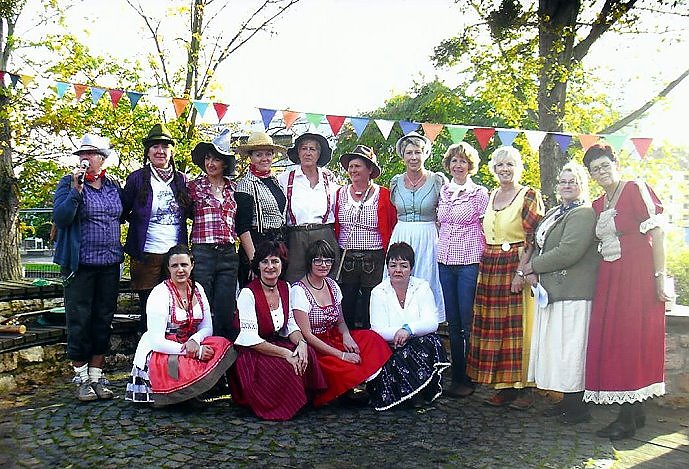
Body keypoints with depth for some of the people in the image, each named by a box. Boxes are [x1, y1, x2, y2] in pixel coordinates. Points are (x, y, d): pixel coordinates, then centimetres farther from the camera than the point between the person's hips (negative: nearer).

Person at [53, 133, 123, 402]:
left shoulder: (113, 186, 9)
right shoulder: (69, 183, -2)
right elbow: (60, 218, -14)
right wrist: (76, 190, -23)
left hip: (110, 264, 4)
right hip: (80, 264, -4)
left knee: (103, 321, 8)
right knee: (79, 322, 1)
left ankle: (97, 377, 19)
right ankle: (81, 378, 15)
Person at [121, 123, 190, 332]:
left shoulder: (182, 179, 9)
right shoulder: (137, 178, 2)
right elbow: (122, 212, 5)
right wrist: (139, 219, -6)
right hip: (146, 254, -2)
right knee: (148, 309, 6)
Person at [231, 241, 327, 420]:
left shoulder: (285, 288, 4)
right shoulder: (248, 293, -16)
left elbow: (290, 324, 8)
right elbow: (250, 338, -20)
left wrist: (301, 342, -14)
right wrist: (285, 353, -25)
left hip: (278, 343, 6)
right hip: (251, 353, -6)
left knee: (308, 354, -20)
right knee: (284, 367, -30)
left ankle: (306, 400, -2)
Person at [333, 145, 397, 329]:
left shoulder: (383, 195, 0)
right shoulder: (341, 193, 9)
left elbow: (392, 228, 1)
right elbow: (335, 227, 13)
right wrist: (335, 256, 9)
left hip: (374, 261, -2)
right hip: (345, 260, 3)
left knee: (370, 312, 4)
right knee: (345, 311, 7)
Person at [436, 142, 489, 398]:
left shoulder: (480, 193, -2)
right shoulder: (443, 191, 12)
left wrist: (485, 258, -5)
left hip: (469, 261, -5)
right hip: (445, 261, 5)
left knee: (468, 322, -1)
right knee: (452, 323, 10)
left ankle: (469, 379, 10)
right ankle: (456, 375, 20)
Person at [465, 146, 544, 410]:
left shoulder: (529, 196, -3)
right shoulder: (491, 196, 16)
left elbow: (534, 239, -9)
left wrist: (521, 271, -18)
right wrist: (485, 266, 10)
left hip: (517, 266, -6)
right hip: (489, 269, 6)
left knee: (518, 326, -3)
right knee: (493, 327, 6)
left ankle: (524, 387, 7)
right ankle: (504, 386, 15)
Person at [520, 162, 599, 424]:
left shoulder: (583, 213, -10)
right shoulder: (554, 214, 19)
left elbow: (568, 252, -20)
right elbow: (540, 245, 18)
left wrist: (533, 266, -11)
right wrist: (532, 272, -2)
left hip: (573, 293, -9)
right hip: (551, 290, 9)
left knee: (570, 346, -3)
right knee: (556, 345, 12)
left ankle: (578, 407, 9)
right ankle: (566, 401, 23)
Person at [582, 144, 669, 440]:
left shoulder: (636, 190, -4)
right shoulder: (597, 205, 16)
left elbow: (656, 233, -9)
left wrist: (660, 276, -15)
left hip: (637, 275, -7)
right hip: (608, 279, 7)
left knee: (631, 338, -6)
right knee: (611, 340, 5)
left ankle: (628, 418, 0)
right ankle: (635, 410, 18)